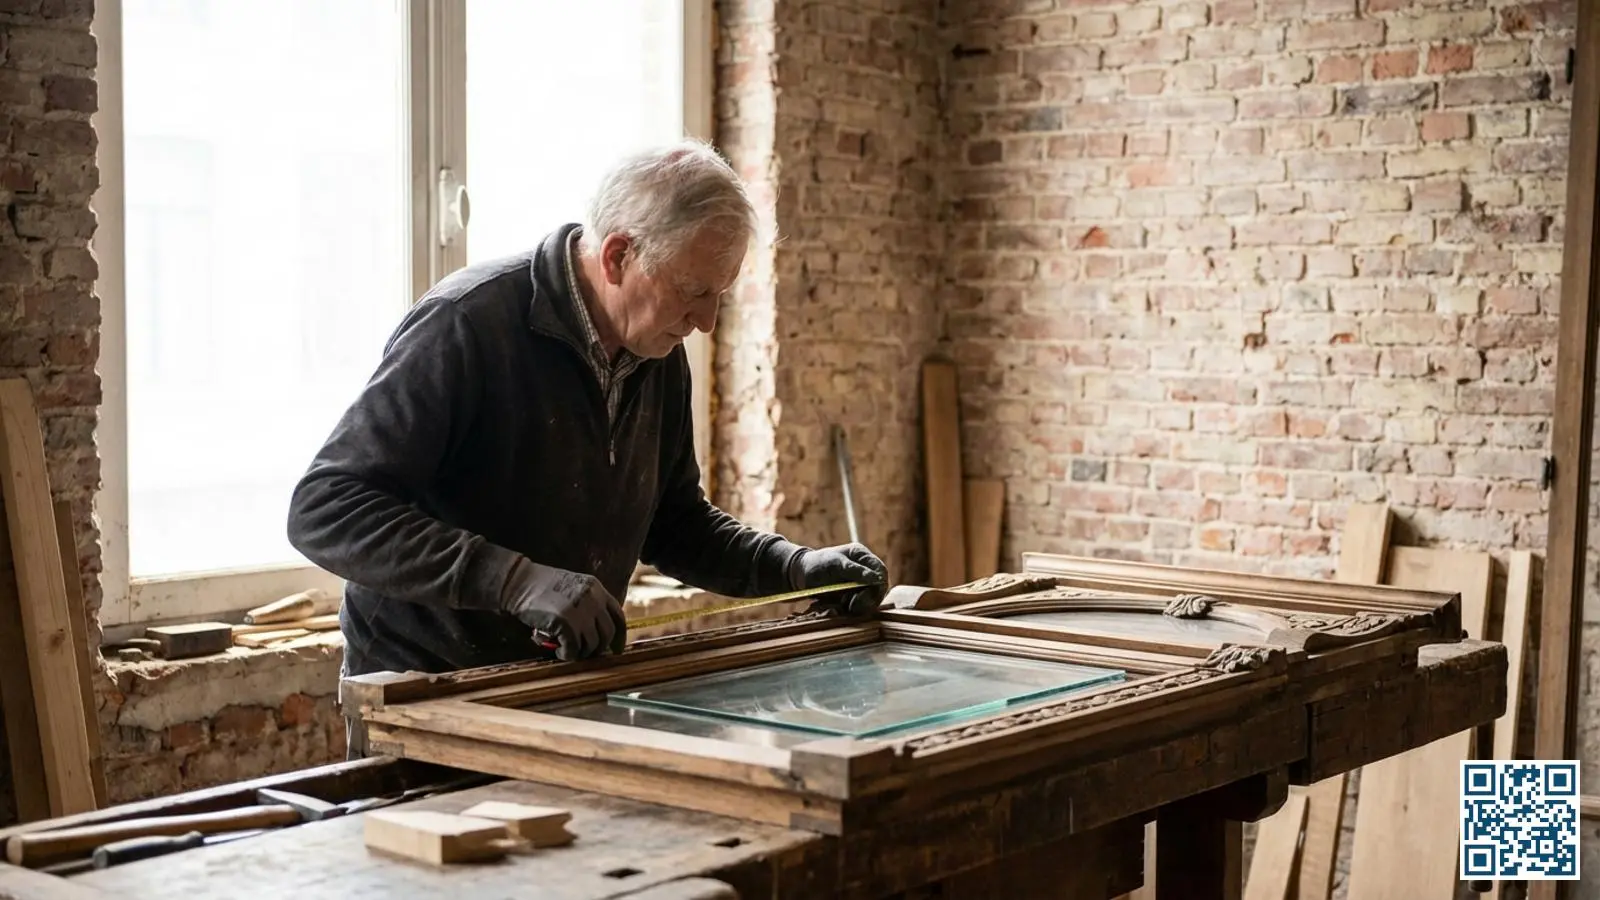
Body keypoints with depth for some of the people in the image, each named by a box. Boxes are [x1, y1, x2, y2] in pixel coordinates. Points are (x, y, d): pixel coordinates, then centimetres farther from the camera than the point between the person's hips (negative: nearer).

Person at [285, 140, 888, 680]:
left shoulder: (658, 355, 4)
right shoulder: (466, 324, -19)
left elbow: (674, 521, 19)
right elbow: (323, 512, -25)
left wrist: (795, 567, 3)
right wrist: (518, 579, -34)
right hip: (424, 701, -6)